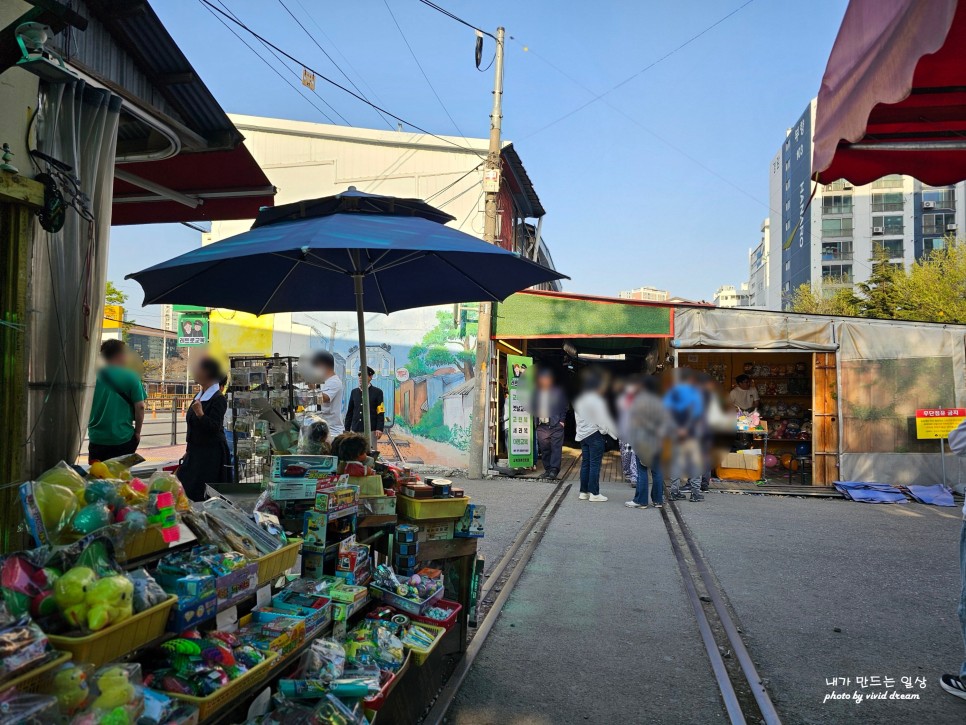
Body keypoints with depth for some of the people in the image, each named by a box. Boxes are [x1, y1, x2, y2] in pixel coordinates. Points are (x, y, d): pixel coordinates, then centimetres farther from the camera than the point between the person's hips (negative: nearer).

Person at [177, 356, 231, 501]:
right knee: (183, 489, 10)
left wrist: (200, 414, -35)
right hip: (195, 451, 9)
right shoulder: (199, 396, 12)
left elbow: (214, 427, -21)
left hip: (212, 454, -9)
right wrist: (189, 450, 21)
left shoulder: (219, 399, -15)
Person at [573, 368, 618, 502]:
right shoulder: (596, 400, -15)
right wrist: (615, 432, -8)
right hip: (595, 434, -8)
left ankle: (584, 492, 14)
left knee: (585, 463, 11)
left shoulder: (579, 399, 10)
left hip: (582, 435, 8)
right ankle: (594, 493, -1)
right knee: (595, 464, -3)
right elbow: (603, 419, -14)